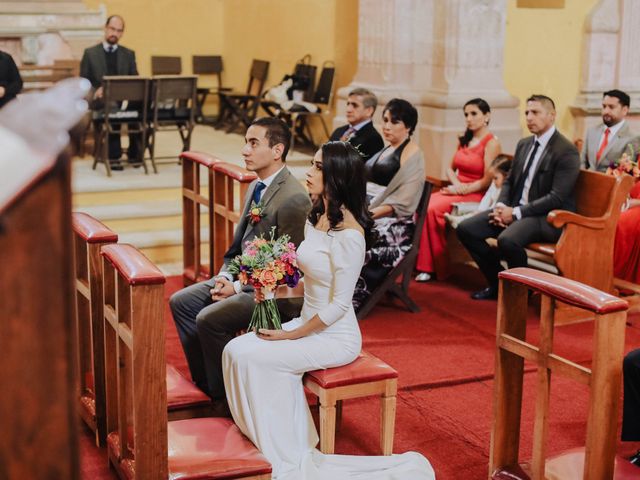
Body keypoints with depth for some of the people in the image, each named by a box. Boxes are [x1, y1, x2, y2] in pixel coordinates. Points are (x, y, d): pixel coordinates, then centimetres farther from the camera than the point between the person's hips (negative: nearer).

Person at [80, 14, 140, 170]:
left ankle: (135, 153, -23)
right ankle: (114, 155, -32)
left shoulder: (129, 54, 18)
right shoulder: (90, 53, 12)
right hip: (100, 99, -2)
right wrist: (97, 90, -12)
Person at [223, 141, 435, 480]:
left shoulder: (348, 233, -23)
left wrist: (291, 335, -14)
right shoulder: (316, 217, 6)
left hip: (335, 337, -9)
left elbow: (339, 305, -21)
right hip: (308, 322, 9)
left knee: (251, 357, -21)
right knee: (236, 349, -9)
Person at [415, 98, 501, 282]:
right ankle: (423, 263, -24)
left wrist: (463, 189, -15)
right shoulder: (464, 140, 18)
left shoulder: (491, 143, -5)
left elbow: (487, 180, -11)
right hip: (456, 191, 7)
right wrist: (456, 184, -1)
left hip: (476, 195, -6)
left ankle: (439, 268, -17)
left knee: (433, 209, -29)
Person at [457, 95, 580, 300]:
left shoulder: (567, 151, -12)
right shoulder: (523, 144, 13)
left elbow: (557, 198, -19)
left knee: (507, 239, -35)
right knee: (465, 229, -6)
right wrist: (501, 207, -4)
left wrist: (516, 213, -20)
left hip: (548, 217, -8)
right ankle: (498, 282, 8)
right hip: (514, 209, 8)